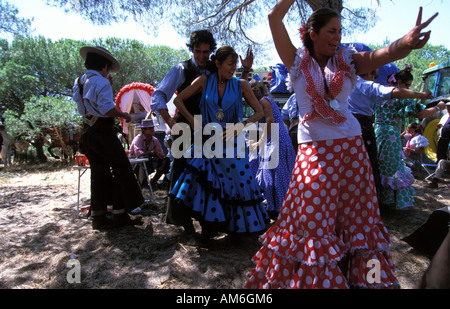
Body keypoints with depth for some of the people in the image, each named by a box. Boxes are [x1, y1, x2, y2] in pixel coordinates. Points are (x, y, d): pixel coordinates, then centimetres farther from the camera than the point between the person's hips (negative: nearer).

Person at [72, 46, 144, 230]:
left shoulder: (79, 82, 15)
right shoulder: (102, 82, -10)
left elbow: (84, 108, 19)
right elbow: (108, 109, -20)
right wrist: (124, 115, -5)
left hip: (87, 133, 8)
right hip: (103, 133, -8)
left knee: (98, 173, 12)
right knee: (121, 170, 2)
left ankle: (98, 217, 18)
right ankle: (120, 215, 4)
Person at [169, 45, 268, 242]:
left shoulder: (241, 85, 1)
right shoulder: (204, 82, 2)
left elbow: (259, 112, 4)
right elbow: (179, 100, 8)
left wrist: (241, 126, -10)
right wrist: (193, 121, -2)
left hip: (232, 143, 0)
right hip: (208, 142, 0)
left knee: (237, 181, 0)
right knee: (204, 180, -8)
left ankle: (234, 227, 20)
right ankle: (209, 226, 12)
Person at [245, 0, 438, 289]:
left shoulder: (347, 59, 9)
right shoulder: (297, 60, 6)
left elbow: (384, 54, -10)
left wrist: (407, 42, -32)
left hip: (351, 146, 3)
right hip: (314, 149, -2)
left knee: (355, 216, 9)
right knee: (313, 219, 0)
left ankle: (360, 276, 30)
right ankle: (311, 278, 22)